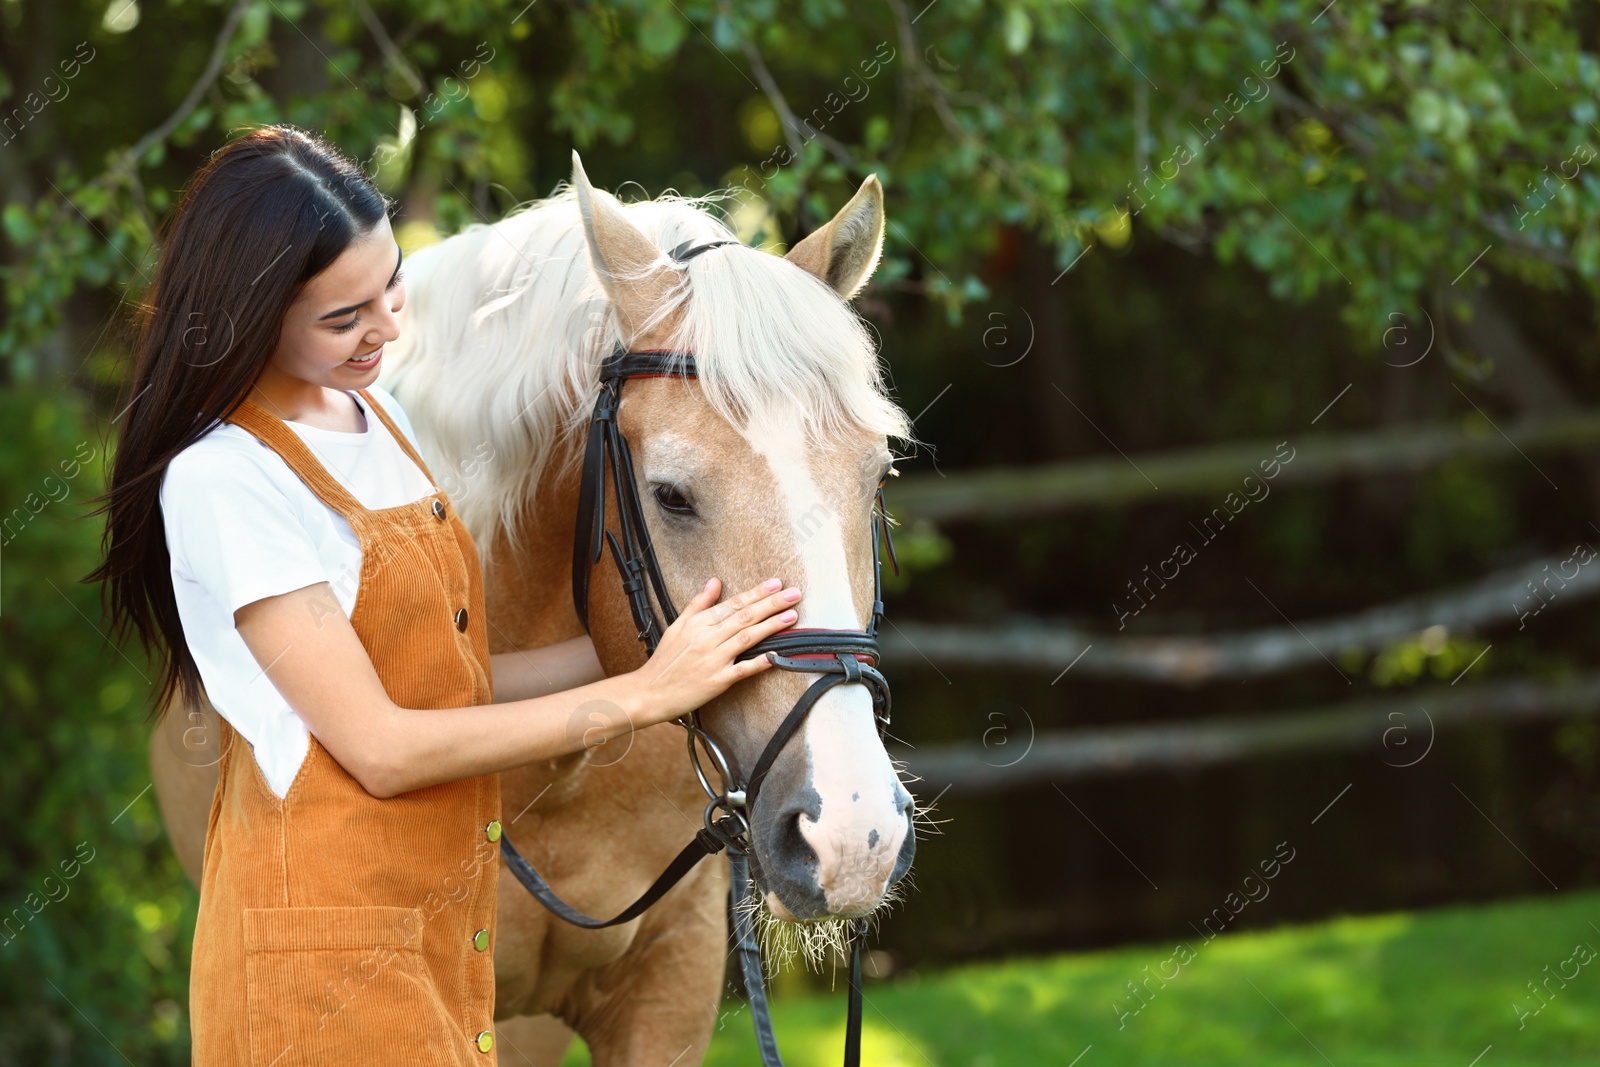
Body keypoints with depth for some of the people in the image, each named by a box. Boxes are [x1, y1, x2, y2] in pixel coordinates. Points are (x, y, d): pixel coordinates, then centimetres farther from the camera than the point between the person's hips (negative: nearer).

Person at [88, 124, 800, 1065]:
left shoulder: (379, 418, 9)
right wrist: (642, 694, -17)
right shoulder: (221, 482, -18)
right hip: (328, 943, -8)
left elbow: (448, 683, 9)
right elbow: (381, 748, -19)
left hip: (446, 928, 8)